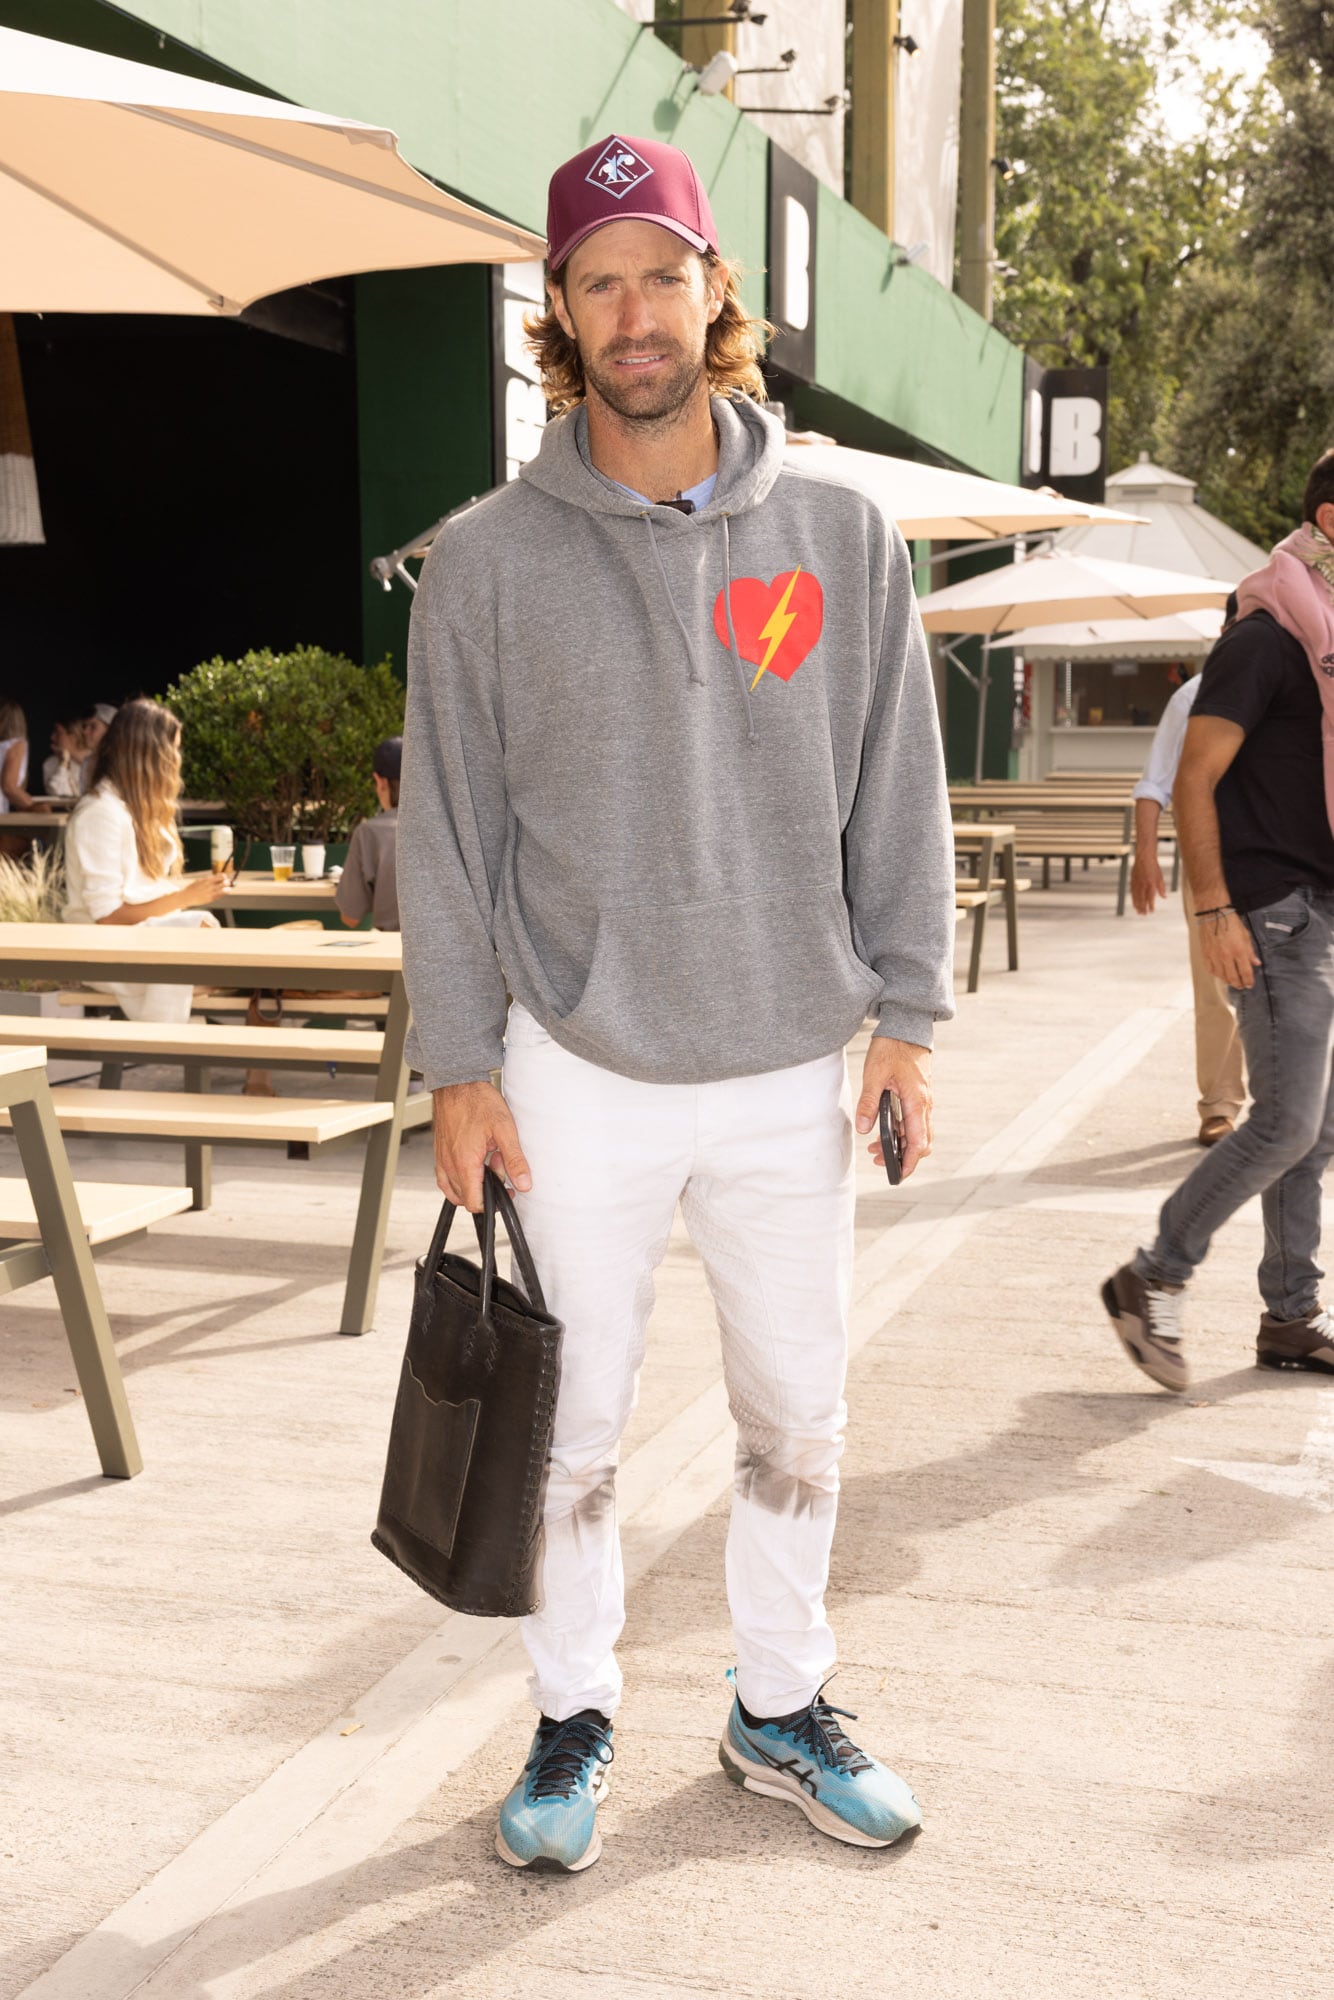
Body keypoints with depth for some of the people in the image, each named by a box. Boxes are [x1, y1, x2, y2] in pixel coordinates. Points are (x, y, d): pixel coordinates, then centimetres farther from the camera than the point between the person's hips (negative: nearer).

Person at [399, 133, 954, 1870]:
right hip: (579, 1072, -1)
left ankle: (782, 1709, 32)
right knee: (570, 1426, 8)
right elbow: (448, 829, -1)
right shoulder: (489, 558, -3)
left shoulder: (842, 536, 2)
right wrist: (459, 1069, -4)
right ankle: (574, 1718, 28)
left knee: (799, 1414, 12)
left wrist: (906, 1015, 2)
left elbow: (897, 798, 6)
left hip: (790, 1067, 2)